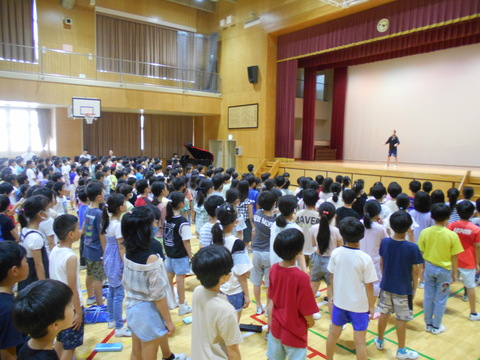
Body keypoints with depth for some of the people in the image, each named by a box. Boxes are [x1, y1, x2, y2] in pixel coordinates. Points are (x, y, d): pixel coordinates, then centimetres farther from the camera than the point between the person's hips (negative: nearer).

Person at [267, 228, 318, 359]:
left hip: (276, 327, 5)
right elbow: (306, 310, -20)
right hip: (295, 333, -5)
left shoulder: (273, 269, -12)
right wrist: (311, 322, 2)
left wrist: (270, 322, 14)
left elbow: (271, 299, 1)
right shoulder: (301, 277, -30)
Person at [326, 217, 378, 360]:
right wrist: (371, 306, 1)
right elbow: (369, 285, -13)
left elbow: (332, 277, 0)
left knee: (333, 333, 20)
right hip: (359, 305, -3)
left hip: (339, 301, 3)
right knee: (359, 341, 10)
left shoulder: (336, 253, -12)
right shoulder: (365, 259, -20)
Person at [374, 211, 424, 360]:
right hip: (403, 289, -4)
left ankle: (380, 341, 37)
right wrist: (414, 288, 3)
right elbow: (415, 271, -12)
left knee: (384, 314, 19)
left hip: (386, 286, 4)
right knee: (401, 320, 10)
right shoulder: (412, 247, -21)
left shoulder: (385, 242, -10)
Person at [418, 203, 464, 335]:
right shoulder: (452, 235, -17)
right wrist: (454, 273, 5)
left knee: (428, 297, 15)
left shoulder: (425, 232, -11)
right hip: (444, 270, -2)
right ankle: (436, 326, 25)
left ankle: (428, 324, 27)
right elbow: (454, 257, -9)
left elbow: (421, 253, -3)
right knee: (440, 299, 12)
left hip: (429, 268, 2)